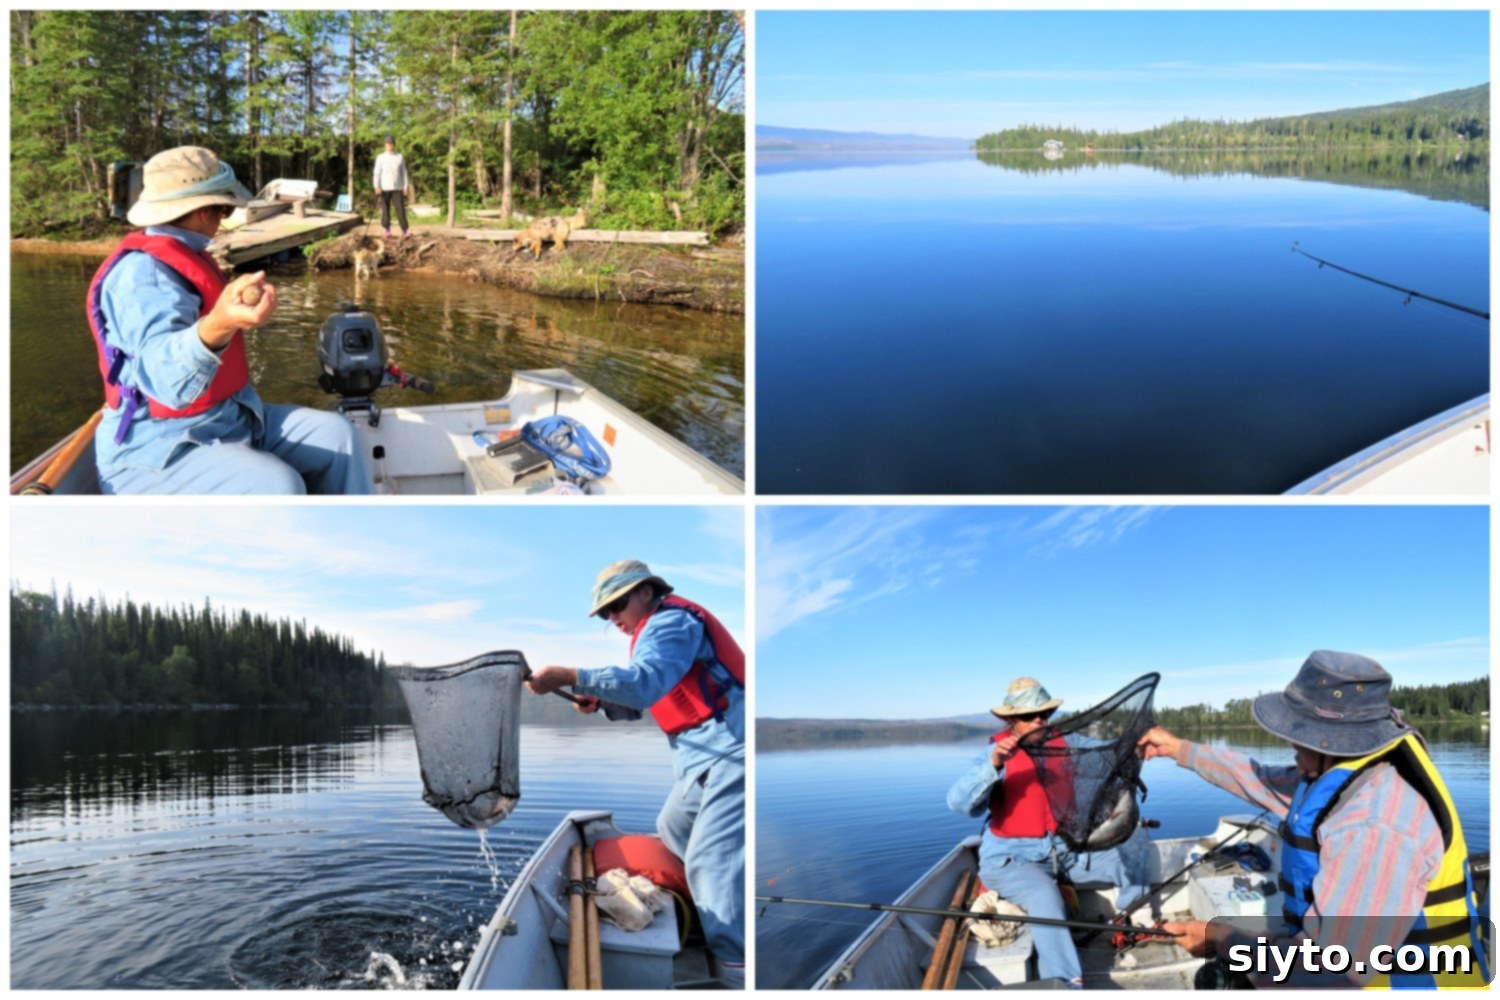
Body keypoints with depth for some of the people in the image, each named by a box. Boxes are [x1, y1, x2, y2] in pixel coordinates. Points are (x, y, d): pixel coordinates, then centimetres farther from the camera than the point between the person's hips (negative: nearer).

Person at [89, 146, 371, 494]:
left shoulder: (186, 257, 11)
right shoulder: (143, 272, -22)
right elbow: (169, 379, -42)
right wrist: (218, 325, -59)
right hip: (157, 451, -10)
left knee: (333, 433, 2)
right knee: (278, 486, -32)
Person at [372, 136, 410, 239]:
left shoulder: (400, 157, 7)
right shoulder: (380, 158, 3)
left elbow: (404, 173, 8)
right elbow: (377, 173, -2)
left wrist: (405, 187, 1)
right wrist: (377, 187, -14)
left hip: (397, 188, 0)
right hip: (385, 188, 0)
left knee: (400, 209, -10)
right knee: (385, 209, 3)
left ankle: (404, 231, -16)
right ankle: (387, 230, 12)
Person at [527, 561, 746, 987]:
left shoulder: (670, 622, -11)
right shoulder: (663, 629, 23)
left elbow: (644, 683, -30)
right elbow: (639, 703, 22)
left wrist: (569, 677, -33)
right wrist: (600, 701, 3)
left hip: (729, 755, -11)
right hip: (709, 759, 11)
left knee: (711, 859, -18)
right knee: (673, 831, 23)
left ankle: (737, 970, -21)